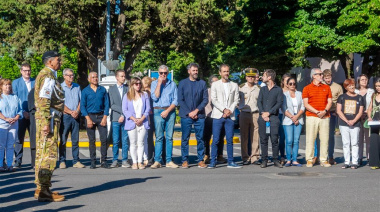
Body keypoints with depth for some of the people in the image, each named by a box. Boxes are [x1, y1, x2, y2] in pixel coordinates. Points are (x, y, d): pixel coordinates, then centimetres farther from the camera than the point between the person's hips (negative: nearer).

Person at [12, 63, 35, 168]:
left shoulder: (35, 82, 12)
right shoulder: (16, 83, 7)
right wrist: (22, 112, -10)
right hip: (21, 115, -2)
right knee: (19, 139, 0)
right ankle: (17, 162, 6)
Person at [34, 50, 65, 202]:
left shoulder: (45, 75, 20)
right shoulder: (48, 76, -12)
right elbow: (44, 100, -20)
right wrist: (46, 122, -24)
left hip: (46, 119, 11)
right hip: (49, 118, -11)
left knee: (42, 153, 13)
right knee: (49, 154, -11)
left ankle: (41, 188, 19)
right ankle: (43, 191, -10)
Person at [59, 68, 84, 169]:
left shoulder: (77, 87, 14)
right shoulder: (60, 87, 0)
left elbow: (80, 101, 11)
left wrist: (77, 111, -6)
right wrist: (71, 112, -11)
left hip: (76, 116, 4)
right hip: (65, 116, -4)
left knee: (75, 140, 4)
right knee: (63, 140, -2)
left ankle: (76, 161, 7)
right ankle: (62, 161, 3)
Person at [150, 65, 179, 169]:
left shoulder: (172, 84, 10)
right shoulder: (154, 83, 8)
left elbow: (175, 100, 5)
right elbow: (155, 97, -7)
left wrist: (167, 111, -7)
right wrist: (159, 83, -7)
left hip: (170, 111, 1)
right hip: (158, 112, -1)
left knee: (169, 137, 0)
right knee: (159, 137, -4)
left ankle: (169, 161, 3)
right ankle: (157, 161, -3)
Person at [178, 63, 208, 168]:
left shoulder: (202, 83, 8)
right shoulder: (182, 83, 7)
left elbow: (205, 99, 4)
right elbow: (180, 100, 2)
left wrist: (196, 110, -8)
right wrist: (189, 113, -7)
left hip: (199, 115, 1)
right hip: (186, 116, -1)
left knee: (200, 138, 2)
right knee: (185, 139, 0)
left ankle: (201, 160, 8)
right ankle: (185, 160, 7)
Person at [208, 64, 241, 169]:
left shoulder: (234, 85, 13)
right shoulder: (215, 85, 8)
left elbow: (236, 100, 8)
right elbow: (214, 100, 0)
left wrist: (230, 110, -8)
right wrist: (224, 109, -10)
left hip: (230, 116, 2)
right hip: (218, 115, -2)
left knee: (230, 140, 3)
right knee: (215, 140, -5)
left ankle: (230, 162, 9)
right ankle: (213, 162, -1)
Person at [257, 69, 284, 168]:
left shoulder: (278, 90, 5)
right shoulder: (262, 89, 18)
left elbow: (279, 103, -3)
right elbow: (259, 102, 9)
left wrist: (268, 113, -10)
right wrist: (262, 113, -7)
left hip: (273, 117, -3)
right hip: (262, 118, 3)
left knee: (274, 139, -5)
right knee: (263, 140, 2)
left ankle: (276, 160, 1)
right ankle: (264, 160, 5)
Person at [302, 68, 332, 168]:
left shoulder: (326, 87, 15)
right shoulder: (307, 88, 5)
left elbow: (330, 101, 10)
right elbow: (306, 104, -2)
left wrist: (325, 111, -8)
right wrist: (317, 112, -11)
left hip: (325, 117, 3)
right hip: (311, 117, -3)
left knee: (324, 139, 1)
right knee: (310, 139, -3)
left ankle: (324, 160, 7)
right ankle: (309, 160, 3)